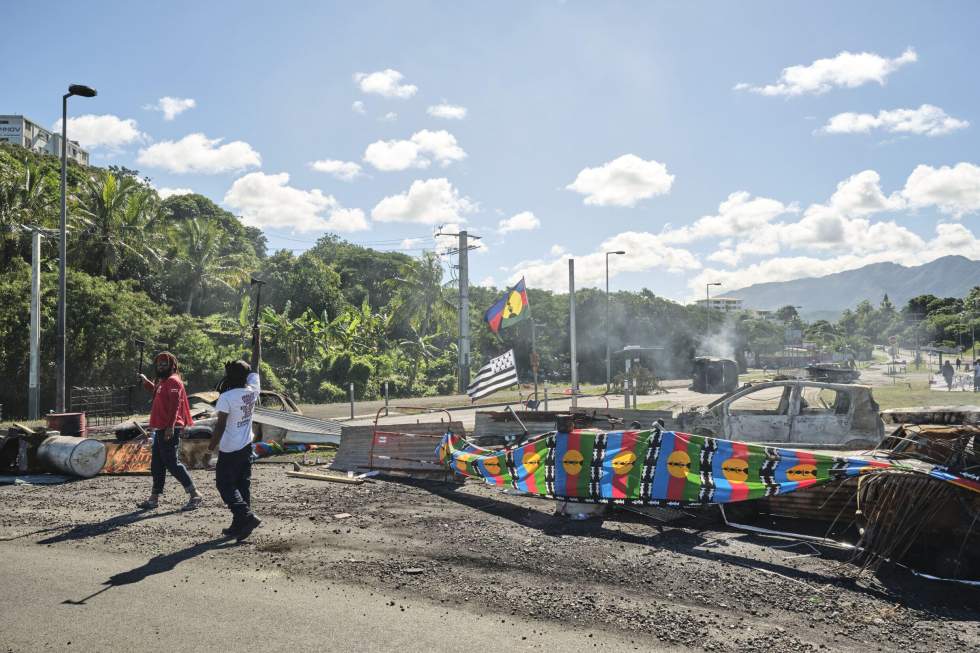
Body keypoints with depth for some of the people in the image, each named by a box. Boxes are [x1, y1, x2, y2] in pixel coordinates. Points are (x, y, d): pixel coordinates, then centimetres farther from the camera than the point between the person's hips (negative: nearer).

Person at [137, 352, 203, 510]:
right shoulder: (162, 382, 19)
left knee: (172, 463, -11)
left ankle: (194, 495, -9)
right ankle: (154, 498, 22)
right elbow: (155, 390, 43)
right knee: (156, 465, 14)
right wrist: (145, 381, 30)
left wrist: (170, 426, -28)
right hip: (160, 430, 10)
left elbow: (175, 404, -22)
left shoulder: (173, 381, -11)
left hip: (169, 430, -10)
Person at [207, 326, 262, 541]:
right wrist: (257, 339, 20)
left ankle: (246, 515, -13)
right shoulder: (253, 390, -1)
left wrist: (211, 448, -7)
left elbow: (220, 425, -17)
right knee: (243, 485, 11)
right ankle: (239, 526, 14)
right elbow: (256, 364, 10)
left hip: (229, 450, -6)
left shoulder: (226, 397, -17)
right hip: (247, 447, 6)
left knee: (225, 484, 3)